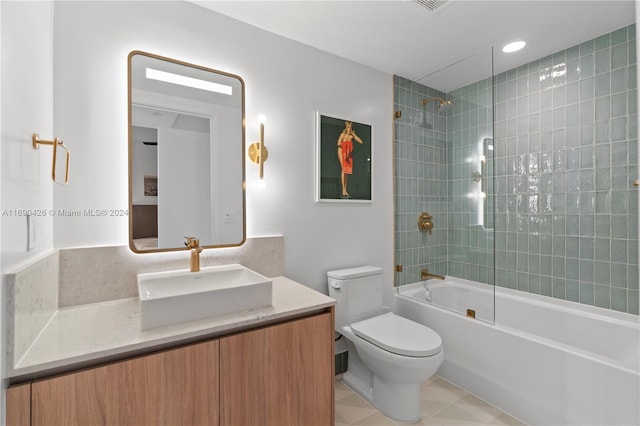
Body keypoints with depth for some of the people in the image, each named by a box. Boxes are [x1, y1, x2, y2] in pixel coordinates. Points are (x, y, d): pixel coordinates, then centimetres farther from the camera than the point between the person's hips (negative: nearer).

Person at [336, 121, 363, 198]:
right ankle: (343, 191, -16)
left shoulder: (352, 135, 7)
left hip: (349, 154, 6)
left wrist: (354, 134, -6)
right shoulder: (343, 134, -7)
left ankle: (345, 191, 9)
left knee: (347, 171, 4)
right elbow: (339, 143, -22)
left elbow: (360, 142, -3)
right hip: (342, 153, -6)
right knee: (343, 169, -15)